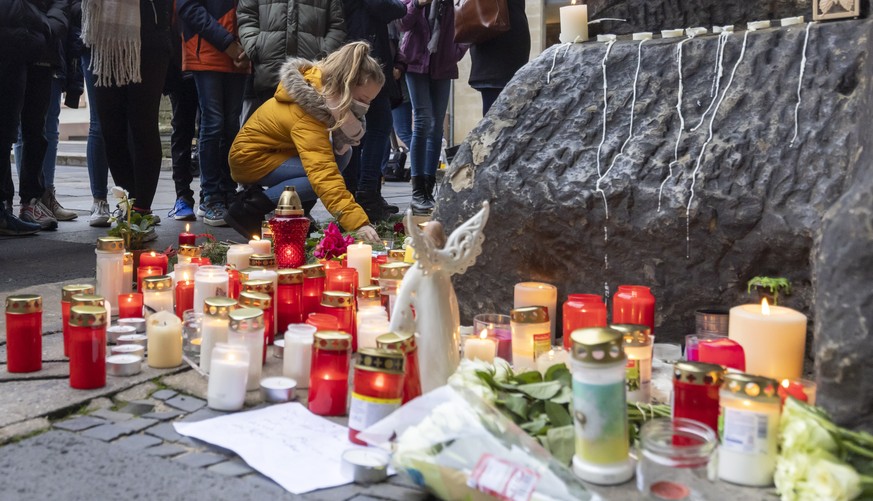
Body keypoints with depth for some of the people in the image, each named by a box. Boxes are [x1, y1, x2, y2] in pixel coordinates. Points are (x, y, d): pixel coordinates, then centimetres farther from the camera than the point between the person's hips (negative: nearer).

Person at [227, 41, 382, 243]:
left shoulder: (324, 83, -10)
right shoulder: (307, 118, -35)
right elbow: (324, 174, -43)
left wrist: (352, 129, -19)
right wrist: (358, 223, -48)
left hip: (276, 150, 9)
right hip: (251, 157, -9)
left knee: (341, 153, -8)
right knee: (319, 178, -27)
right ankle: (249, 208, -14)